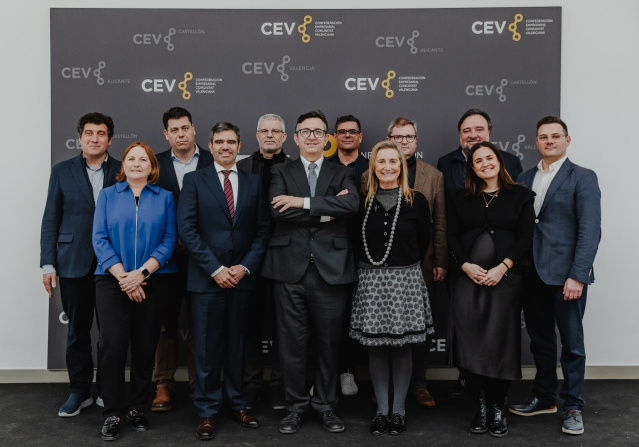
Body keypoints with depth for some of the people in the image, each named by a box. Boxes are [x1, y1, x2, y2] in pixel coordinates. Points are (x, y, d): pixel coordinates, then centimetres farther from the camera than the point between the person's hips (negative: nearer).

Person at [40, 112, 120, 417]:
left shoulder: (123, 172, 4)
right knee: (77, 330, 9)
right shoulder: (62, 171, 6)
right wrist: (48, 264, -1)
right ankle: (79, 391, 22)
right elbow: (50, 220, 5)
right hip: (74, 264, 1)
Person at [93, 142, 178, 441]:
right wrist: (122, 276, -12)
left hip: (154, 281, 0)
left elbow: (169, 240, -1)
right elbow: (99, 239, 0)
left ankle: (137, 408, 19)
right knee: (112, 344, -7)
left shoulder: (165, 197, 8)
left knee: (145, 346, 5)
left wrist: (142, 273, -13)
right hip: (112, 280, 0)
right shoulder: (107, 195, 9)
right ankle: (112, 413, 6)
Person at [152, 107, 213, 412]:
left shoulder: (213, 162, 3)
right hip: (166, 255, 1)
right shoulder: (155, 164, 6)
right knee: (166, 321, 7)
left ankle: (199, 383, 17)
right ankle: (164, 384, 17)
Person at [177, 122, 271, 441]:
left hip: (241, 277, 2)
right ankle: (207, 412, 16)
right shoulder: (194, 180, 2)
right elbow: (186, 229, -6)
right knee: (207, 347, 4)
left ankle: (237, 404, 24)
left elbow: (262, 230, 7)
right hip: (206, 278, -2)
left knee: (237, 345, 11)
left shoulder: (253, 183, 9)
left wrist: (245, 266, -6)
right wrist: (215, 269, -11)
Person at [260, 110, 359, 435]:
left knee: (329, 341, 8)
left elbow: (352, 204, -10)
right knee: (292, 342, 6)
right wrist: (326, 211, -10)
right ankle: (295, 405, 22)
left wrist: (303, 202, -13)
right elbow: (277, 210, -9)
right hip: (291, 268, 0)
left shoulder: (342, 174, 12)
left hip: (331, 269, 1)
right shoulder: (281, 173, 10)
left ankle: (326, 405, 24)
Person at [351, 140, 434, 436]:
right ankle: (381, 410, 19)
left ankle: (399, 410, 20)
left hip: (405, 281, -1)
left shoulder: (416, 201, -1)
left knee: (402, 348, 5)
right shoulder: (362, 201, 3)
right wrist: (365, 270, 6)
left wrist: (405, 268, 9)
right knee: (376, 349, 6)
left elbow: (424, 241, 7)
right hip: (371, 281, 1)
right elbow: (355, 241, 10)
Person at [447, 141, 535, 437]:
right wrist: (466, 265, -8)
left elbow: (525, 237, 0)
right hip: (468, 277, 2)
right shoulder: (461, 198, 12)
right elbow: (452, 236, 7)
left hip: (505, 277, -2)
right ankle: (481, 403, 13)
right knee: (471, 340, -2)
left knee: (500, 340, -3)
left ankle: (497, 408, 11)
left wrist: (502, 267, -11)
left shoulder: (520, 196, 7)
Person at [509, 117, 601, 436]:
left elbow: (590, 230, -10)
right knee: (540, 340, 15)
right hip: (532, 274, 5)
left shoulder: (583, 178, -3)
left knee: (571, 343, 5)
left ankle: (572, 406, 19)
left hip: (565, 274, -5)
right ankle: (544, 398, 30)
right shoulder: (525, 179, 12)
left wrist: (578, 275, -18)